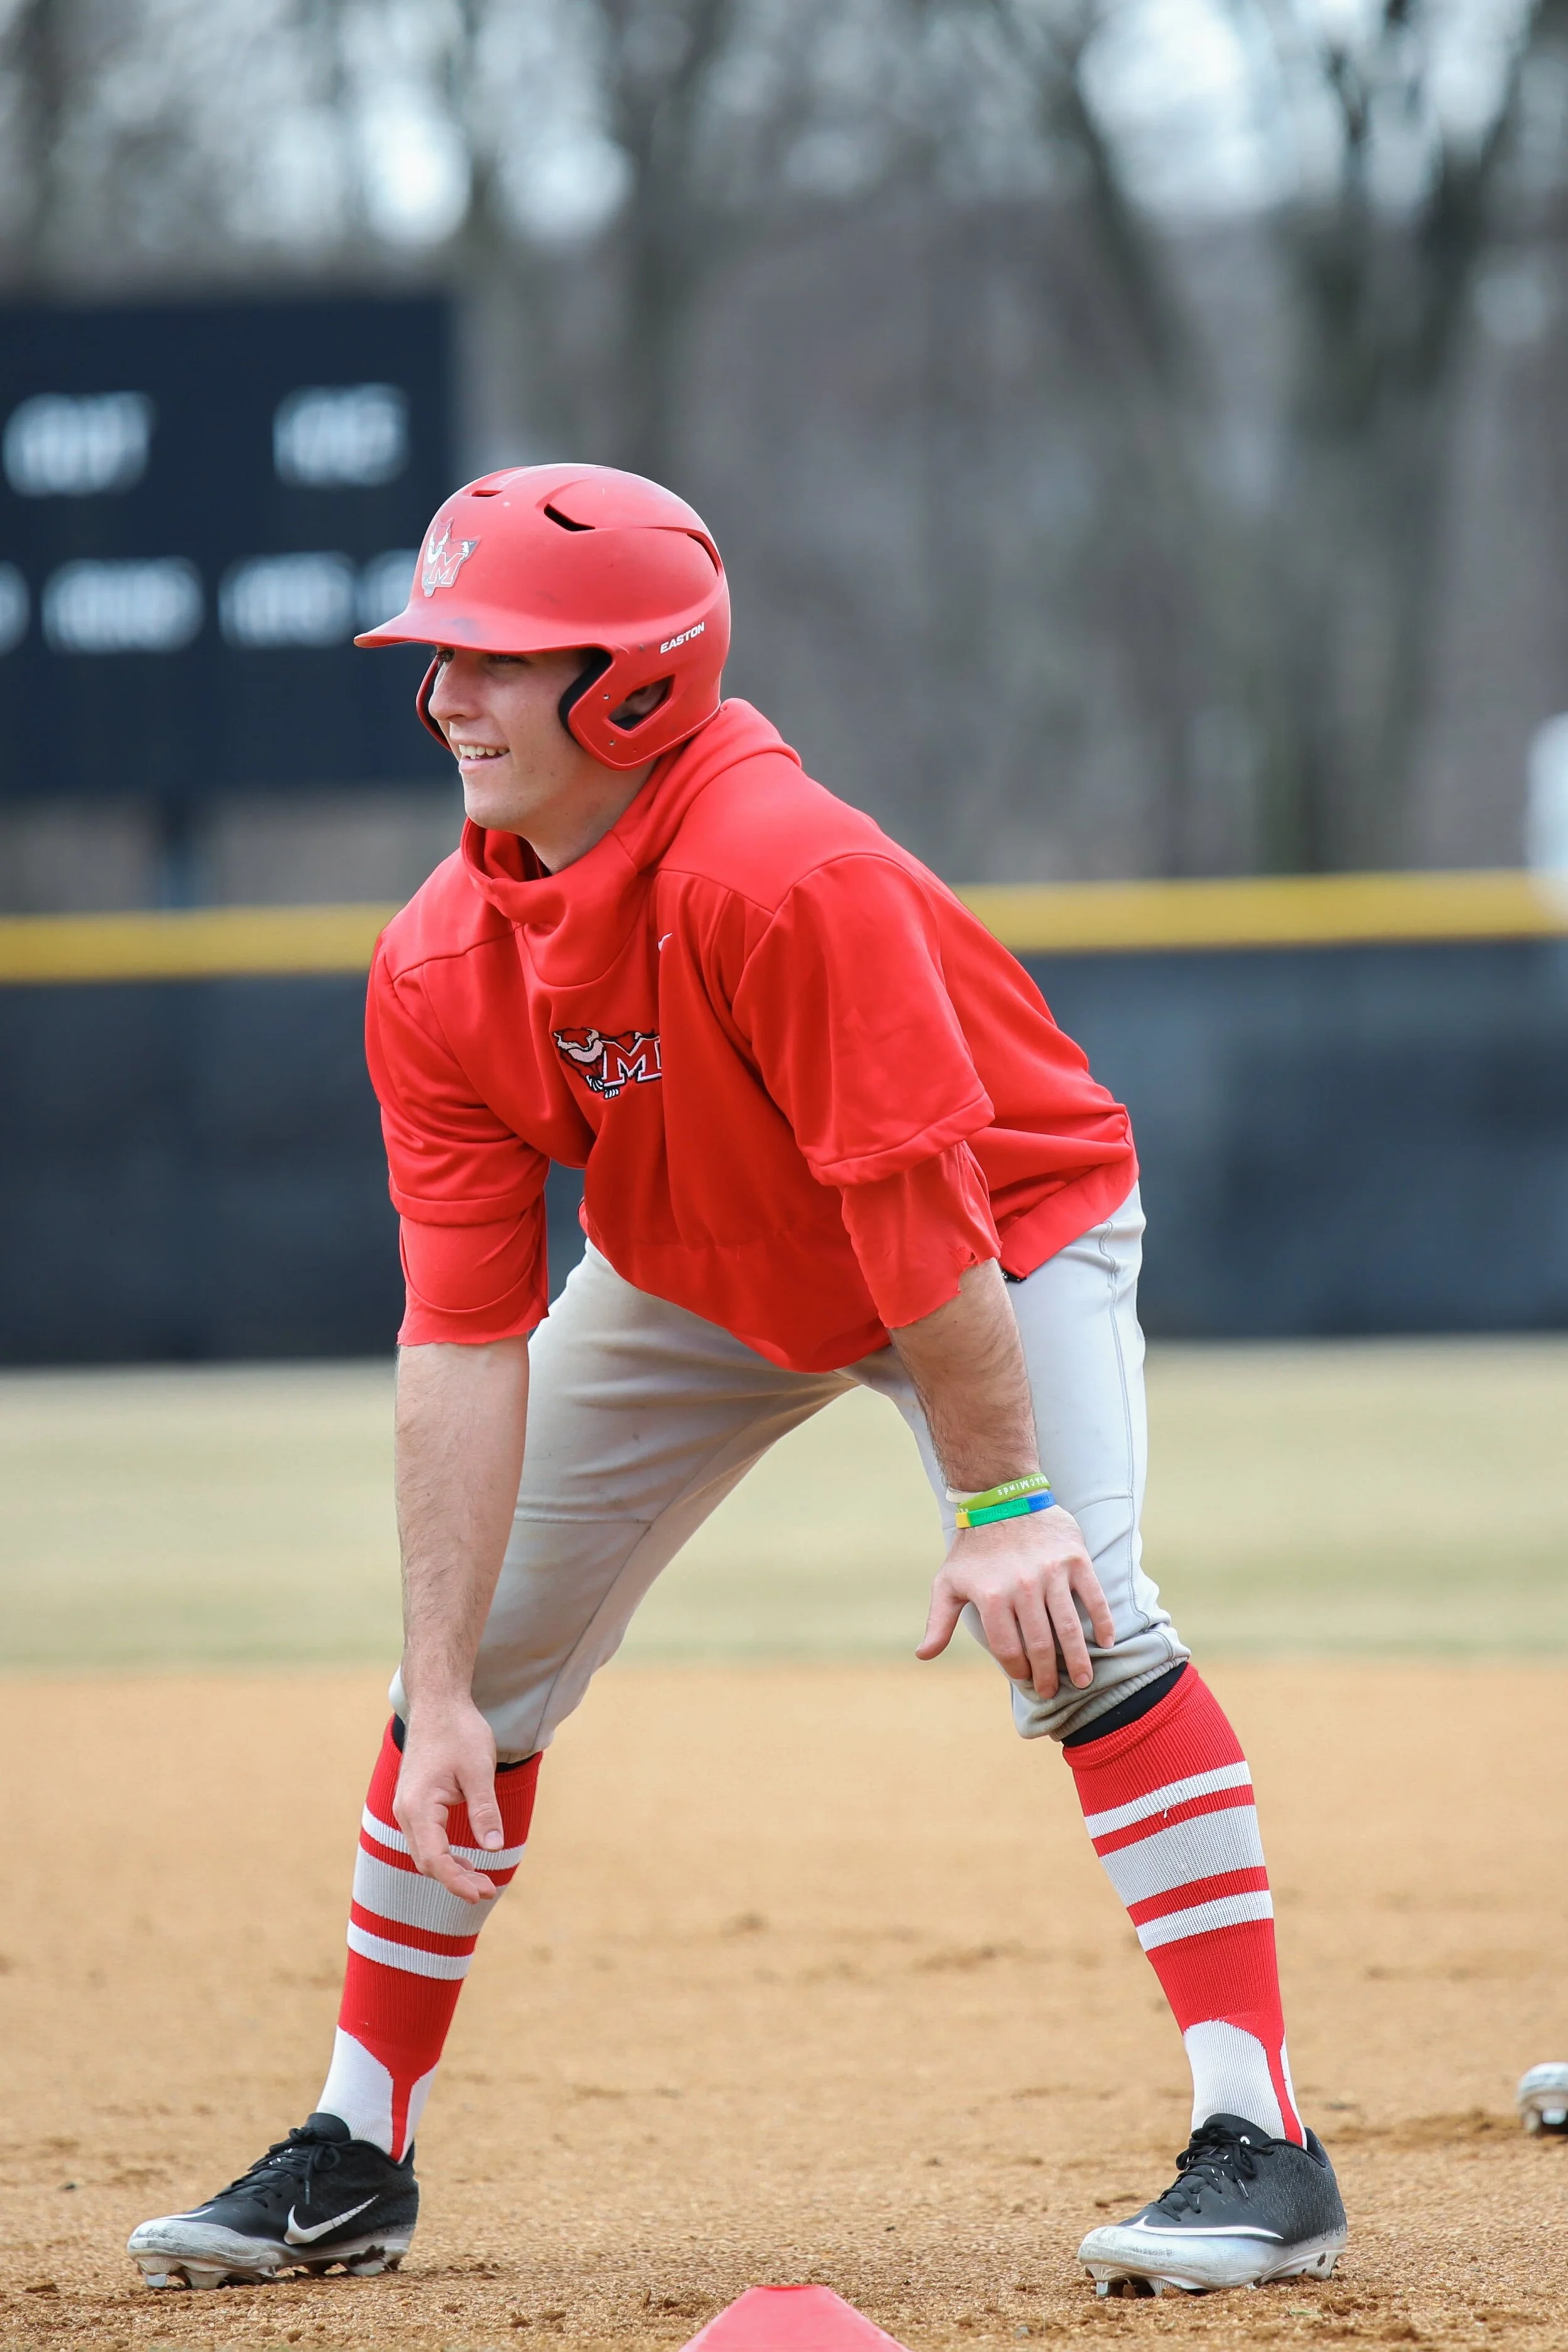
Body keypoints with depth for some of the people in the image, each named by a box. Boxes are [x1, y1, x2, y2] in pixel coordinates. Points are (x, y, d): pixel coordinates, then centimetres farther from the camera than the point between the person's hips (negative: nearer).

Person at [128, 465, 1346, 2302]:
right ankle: (354, 2160, 19)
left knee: (1072, 1615, -28)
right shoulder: (440, 973, -19)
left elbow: (925, 1213, -35)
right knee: (477, 1663, 4)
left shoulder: (782, 877, -38)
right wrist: (441, 1699, -24)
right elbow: (463, 1340, -20)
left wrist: (999, 1502, -34)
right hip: (695, 1282, 6)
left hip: (1007, 1238, -6)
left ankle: (1257, 2148, -27)